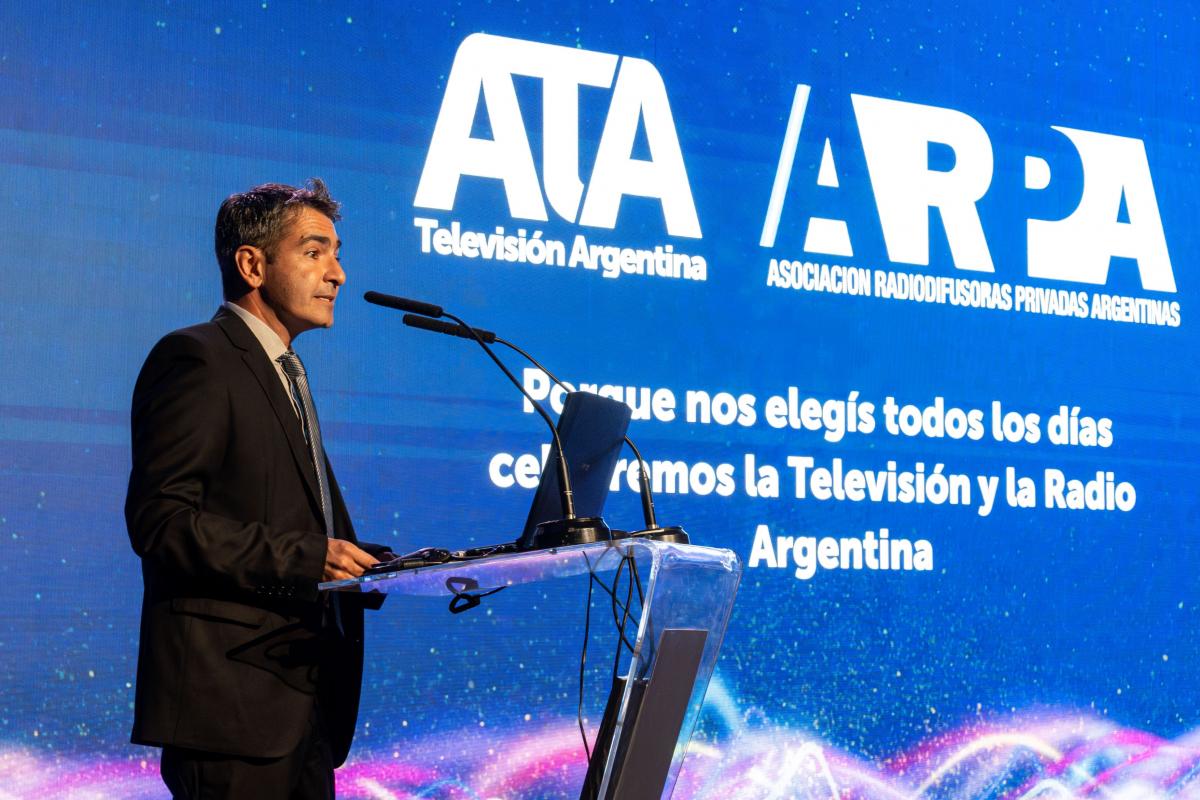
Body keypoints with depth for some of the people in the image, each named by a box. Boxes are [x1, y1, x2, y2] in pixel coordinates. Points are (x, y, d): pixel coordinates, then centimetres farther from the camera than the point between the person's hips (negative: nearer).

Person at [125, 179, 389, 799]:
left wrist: (368, 563, 4)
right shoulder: (196, 359, -6)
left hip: (304, 696, 9)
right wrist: (303, 558, -23)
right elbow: (160, 519, -17)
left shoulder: (285, 375, 23)